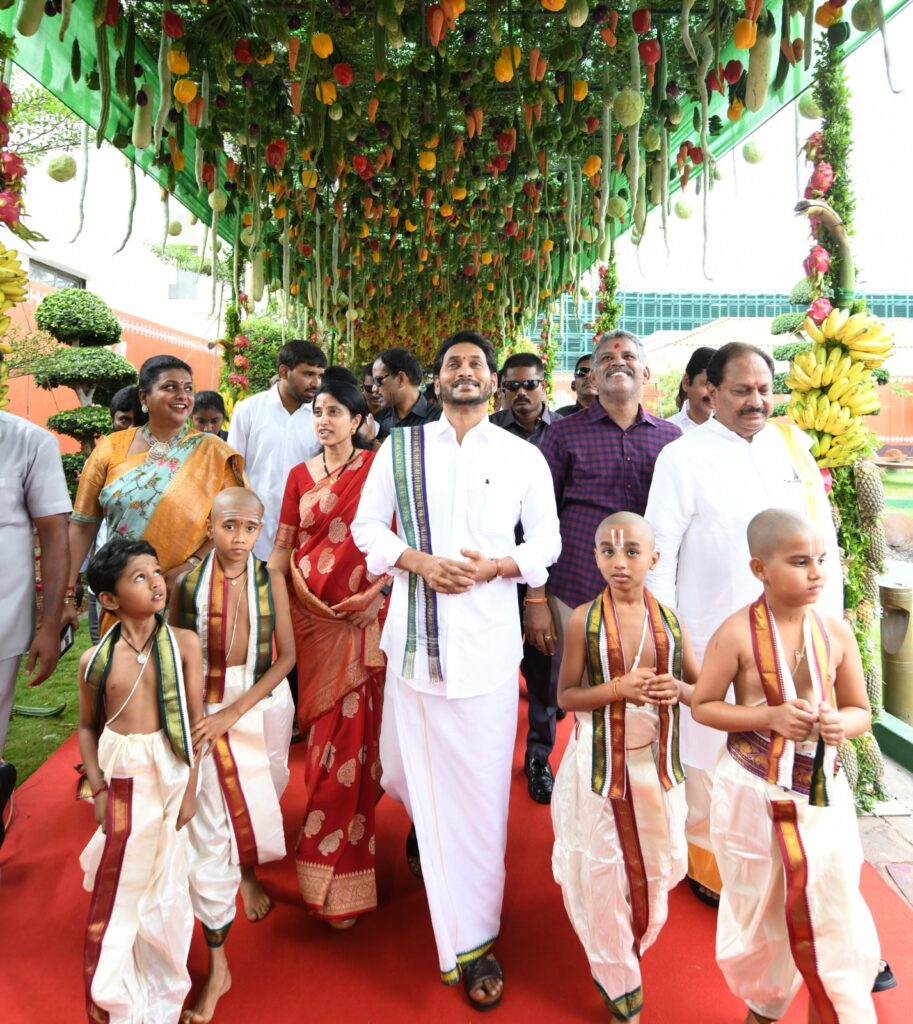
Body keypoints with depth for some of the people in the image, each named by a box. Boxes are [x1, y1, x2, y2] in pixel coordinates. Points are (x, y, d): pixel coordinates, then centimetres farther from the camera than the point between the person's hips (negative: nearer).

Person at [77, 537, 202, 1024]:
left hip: (169, 774, -1)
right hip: (119, 778, 1)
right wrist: (97, 788, -2)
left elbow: (195, 719, -7)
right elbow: (88, 727, 7)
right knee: (115, 890, 12)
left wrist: (189, 787, -8)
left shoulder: (183, 643, -10)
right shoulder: (94, 659, -4)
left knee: (164, 888, 14)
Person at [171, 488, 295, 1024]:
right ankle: (218, 966, 17)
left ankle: (250, 872, 54)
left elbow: (286, 655, -8)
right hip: (207, 711, -1)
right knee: (209, 832, 1)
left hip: (264, 704, 2)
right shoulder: (188, 582, -8)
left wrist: (236, 711, -14)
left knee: (261, 803, 18)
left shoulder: (270, 579, -7)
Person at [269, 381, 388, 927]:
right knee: (321, 725, 11)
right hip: (310, 613, 4)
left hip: (359, 616, -3)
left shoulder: (376, 469, -1)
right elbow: (282, 545, 10)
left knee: (350, 734, -3)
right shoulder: (301, 476, 11)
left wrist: (378, 594, -15)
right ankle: (328, 833, 33)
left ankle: (337, 874, 9)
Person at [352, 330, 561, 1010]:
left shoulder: (524, 456, 6)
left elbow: (546, 540, 8)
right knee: (409, 771, 11)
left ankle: (474, 943, 20)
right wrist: (417, 561, -10)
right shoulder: (401, 448, 8)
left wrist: (494, 565, -11)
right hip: (414, 632, 1)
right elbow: (367, 525, 8)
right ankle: (425, 824, 49)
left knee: (481, 787, 2)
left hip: (487, 639, -1)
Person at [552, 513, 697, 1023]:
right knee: (604, 870, 8)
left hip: (656, 761, 3)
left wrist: (677, 689, -15)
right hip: (601, 763, -2)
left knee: (657, 863, 13)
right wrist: (618, 688, -23)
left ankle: (634, 947, 43)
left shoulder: (670, 619, -1)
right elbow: (566, 696, -8)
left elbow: (702, 687, 7)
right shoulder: (585, 620, -9)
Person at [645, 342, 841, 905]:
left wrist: (829, 618, 7)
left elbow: (823, 537, 10)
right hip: (715, 641, -4)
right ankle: (710, 866, 28)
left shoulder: (792, 444, 8)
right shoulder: (683, 457, -5)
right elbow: (660, 550, -6)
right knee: (712, 757, 7)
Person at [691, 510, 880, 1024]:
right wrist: (770, 716, -21)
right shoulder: (738, 633, -16)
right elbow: (703, 706, -9)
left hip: (824, 793, 2)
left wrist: (842, 725, -19)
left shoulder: (836, 631, -6)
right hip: (754, 794, -2)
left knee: (834, 922, 5)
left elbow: (861, 710, 4)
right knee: (760, 915, 18)